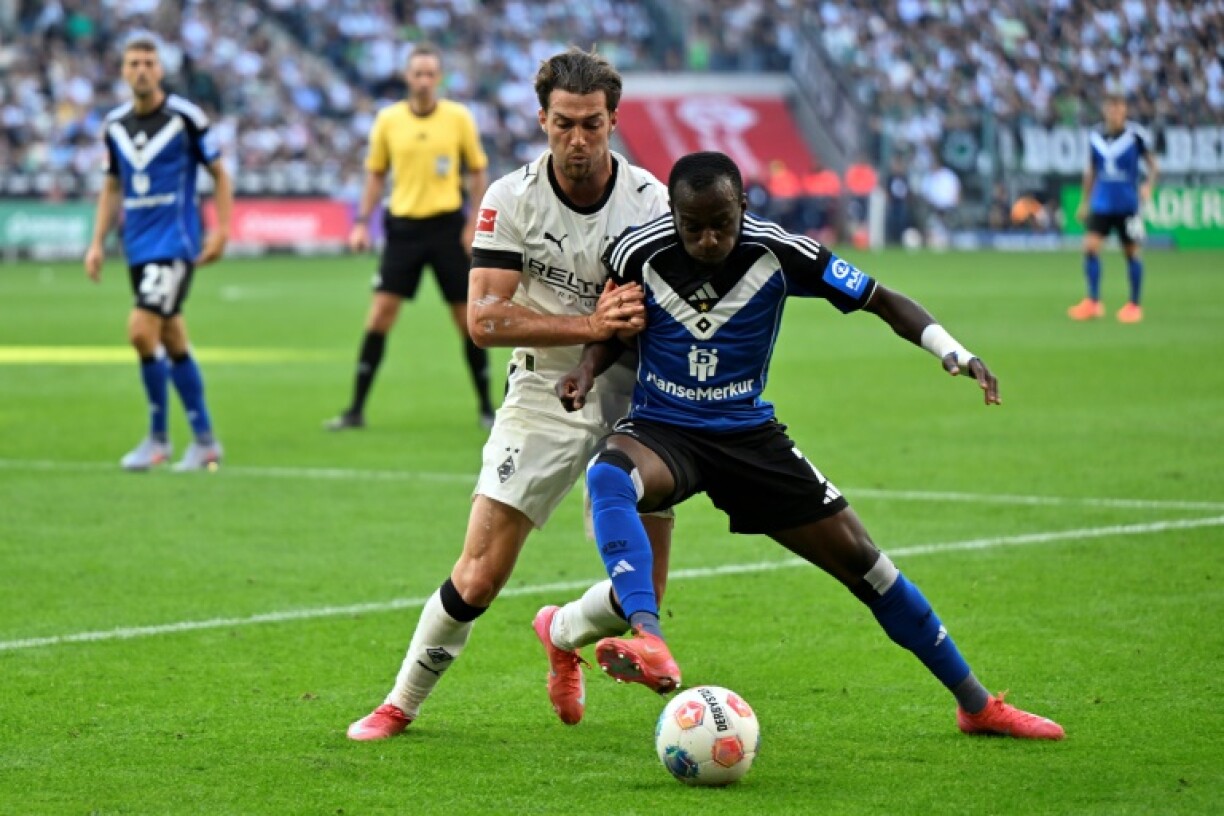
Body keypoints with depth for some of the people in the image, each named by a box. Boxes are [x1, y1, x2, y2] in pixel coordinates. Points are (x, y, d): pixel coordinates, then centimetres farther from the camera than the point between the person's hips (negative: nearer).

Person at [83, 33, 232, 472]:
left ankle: (158, 437, -4)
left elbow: (219, 173, 0)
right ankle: (204, 440, 18)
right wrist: (97, 243, 10)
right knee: (173, 343, 9)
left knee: (142, 330, -17)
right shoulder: (115, 124, 7)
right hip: (138, 248, 6)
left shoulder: (185, 117, -7)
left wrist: (221, 230, -7)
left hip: (176, 242, -6)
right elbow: (112, 186, 17)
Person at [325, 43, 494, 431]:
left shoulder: (459, 117, -2)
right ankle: (356, 409, -1)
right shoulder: (388, 119, 2)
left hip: (447, 225, -1)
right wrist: (362, 223, 3)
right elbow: (375, 174, 11)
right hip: (403, 224, 1)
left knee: (467, 317, 2)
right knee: (381, 311, -5)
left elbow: (478, 172, 4)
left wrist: (474, 224, -4)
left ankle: (486, 406, 16)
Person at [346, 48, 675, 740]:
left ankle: (563, 634, 32)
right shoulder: (511, 200, -11)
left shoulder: (651, 201, -9)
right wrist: (589, 326, -28)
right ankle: (403, 703, 11)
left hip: (630, 398, 1)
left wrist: (637, 317, -27)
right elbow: (485, 318, -18)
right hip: (542, 397, -1)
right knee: (480, 575, -10)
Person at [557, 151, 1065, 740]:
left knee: (859, 557, -2)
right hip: (661, 429, -1)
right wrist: (587, 370, -14)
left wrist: (952, 351, -21)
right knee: (607, 475, -39)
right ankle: (650, 646, -54)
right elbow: (614, 328, 8)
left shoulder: (779, 254, -13)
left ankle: (977, 705, 15)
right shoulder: (638, 254, -12)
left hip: (747, 433, 1)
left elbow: (882, 301, -5)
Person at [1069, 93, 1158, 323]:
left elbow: (1153, 166, 0)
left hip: (1128, 205, -3)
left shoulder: (1136, 136, -6)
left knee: (1131, 253, 2)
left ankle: (1134, 305, 15)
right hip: (1101, 204, 3)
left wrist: (1148, 185, -19)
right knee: (1090, 246, -10)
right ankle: (1093, 302, -3)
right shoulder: (1096, 137, 4)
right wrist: (1085, 202, 17)